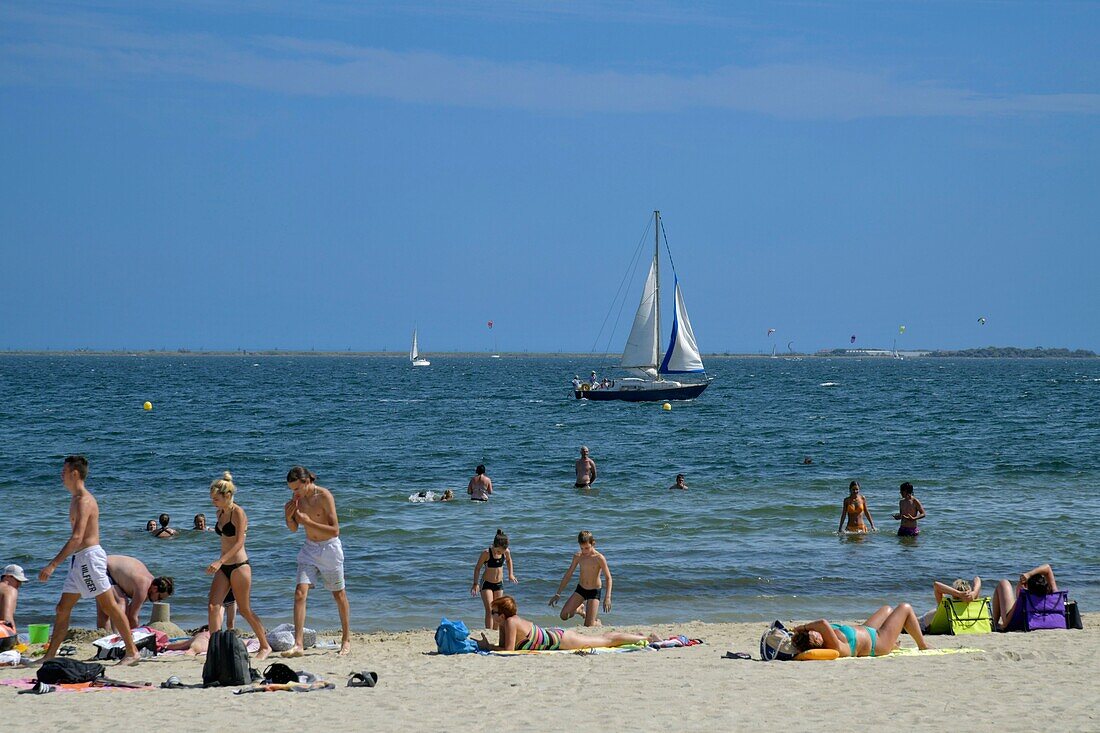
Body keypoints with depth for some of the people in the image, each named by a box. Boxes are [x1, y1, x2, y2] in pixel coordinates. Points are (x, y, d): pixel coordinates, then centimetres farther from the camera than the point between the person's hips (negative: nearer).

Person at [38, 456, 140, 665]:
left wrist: (53, 565, -28)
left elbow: (77, 538, -25)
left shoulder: (84, 500, -15)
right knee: (63, 608, 9)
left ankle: (132, 652, -3)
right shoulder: (77, 499, 16)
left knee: (109, 606, -6)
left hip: (89, 556, -10)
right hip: (79, 559, 10)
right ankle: (49, 656, 12)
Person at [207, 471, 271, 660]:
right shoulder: (220, 513, 11)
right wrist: (221, 563, 19)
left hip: (239, 566, -8)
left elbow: (239, 542, -21)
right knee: (213, 606, -8)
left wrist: (220, 561, -29)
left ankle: (265, 646, 19)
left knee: (245, 610, 2)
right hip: (224, 567, 8)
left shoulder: (238, 513, -13)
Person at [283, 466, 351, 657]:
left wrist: (308, 521, -27)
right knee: (300, 593, -11)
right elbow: (293, 529, 10)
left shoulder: (324, 496, -19)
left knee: (339, 595, 10)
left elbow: (334, 530, -22)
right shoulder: (298, 498, -2)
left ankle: (347, 640, 27)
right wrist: (289, 517, -11)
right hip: (309, 549, 5)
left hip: (329, 548, -5)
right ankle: (298, 645, -14)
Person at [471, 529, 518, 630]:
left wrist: (511, 574, 9)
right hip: (486, 584, -4)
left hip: (499, 584, 4)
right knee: (489, 610, -12)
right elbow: (477, 568, -10)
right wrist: (475, 584, -12)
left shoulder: (506, 552, -9)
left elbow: (509, 560, 16)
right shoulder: (486, 553, -21)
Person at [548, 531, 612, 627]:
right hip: (580, 590, 4)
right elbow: (568, 575, 5)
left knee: (589, 625, -10)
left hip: (594, 592, -4)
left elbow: (608, 578, -18)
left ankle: (598, 622, 27)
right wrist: (558, 594, 4)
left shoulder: (599, 558, -18)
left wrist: (607, 597, -30)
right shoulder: (578, 556, -5)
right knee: (564, 616, -3)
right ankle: (580, 609, 28)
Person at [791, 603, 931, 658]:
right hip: (878, 643, -8)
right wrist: (803, 627, -49)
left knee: (888, 609, 32)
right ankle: (923, 645, 33)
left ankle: (892, 644, 53)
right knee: (905, 608, 12)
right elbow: (823, 623, -61)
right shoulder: (834, 646, -48)